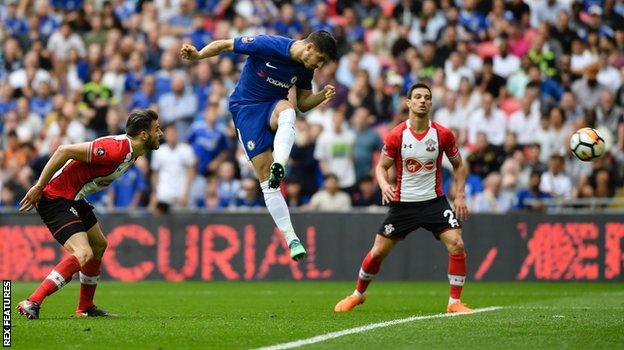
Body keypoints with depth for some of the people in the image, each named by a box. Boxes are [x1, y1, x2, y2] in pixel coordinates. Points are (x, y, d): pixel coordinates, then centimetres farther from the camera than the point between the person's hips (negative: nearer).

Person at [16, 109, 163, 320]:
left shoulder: (131, 151, 7)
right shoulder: (116, 149, -25)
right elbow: (64, 151, -27)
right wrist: (39, 187, -23)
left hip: (74, 198, 11)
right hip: (55, 197, -11)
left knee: (99, 246, 22)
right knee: (83, 254, -23)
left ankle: (85, 308, 35)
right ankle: (32, 303, -27)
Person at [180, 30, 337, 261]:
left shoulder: (305, 68, -2)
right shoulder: (268, 45, -20)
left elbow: (303, 104, 10)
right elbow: (224, 45, -13)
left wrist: (323, 96, -10)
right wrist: (197, 55, -29)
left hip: (274, 104, 4)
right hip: (245, 108, -4)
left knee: (287, 112, -36)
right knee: (265, 174, -15)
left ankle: (279, 166, -58)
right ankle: (291, 239, -14)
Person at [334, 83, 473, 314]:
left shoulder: (443, 134, -6)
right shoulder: (396, 136, -9)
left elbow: (458, 165, 8)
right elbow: (381, 166, 2)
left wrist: (460, 196, -1)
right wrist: (384, 185, -19)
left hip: (434, 201, 0)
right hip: (403, 203, 0)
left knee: (457, 245, -19)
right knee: (378, 252, 3)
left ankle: (455, 302, -7)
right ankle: (358, 294, 29)